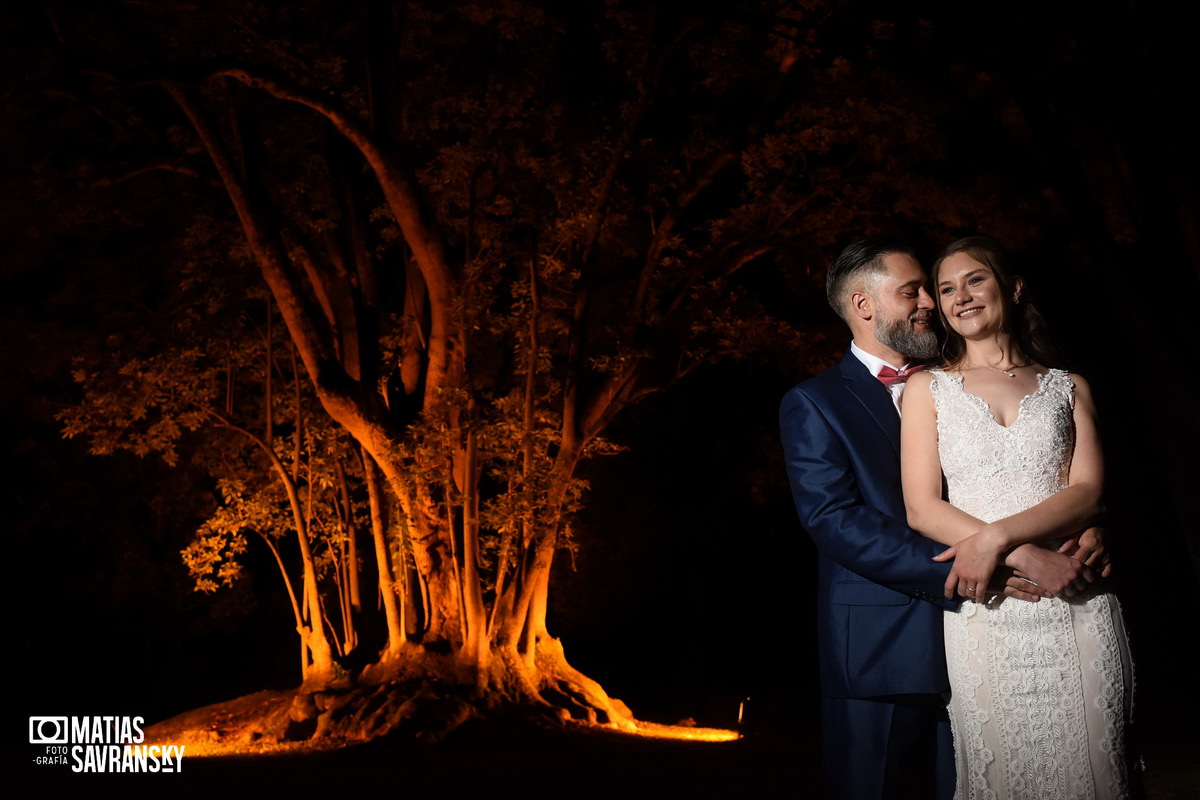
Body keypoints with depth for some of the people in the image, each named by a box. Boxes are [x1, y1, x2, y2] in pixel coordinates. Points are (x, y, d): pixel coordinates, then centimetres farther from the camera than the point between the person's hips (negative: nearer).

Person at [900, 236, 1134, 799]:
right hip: (983, 611, -1)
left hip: (1078, 609, 1)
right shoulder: (927, 389, 8)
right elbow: (922, 509, -1)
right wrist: (1028, 558, -14)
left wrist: (996, 536, -18)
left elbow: (1087, 492, -1)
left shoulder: (1069, 388, 12)